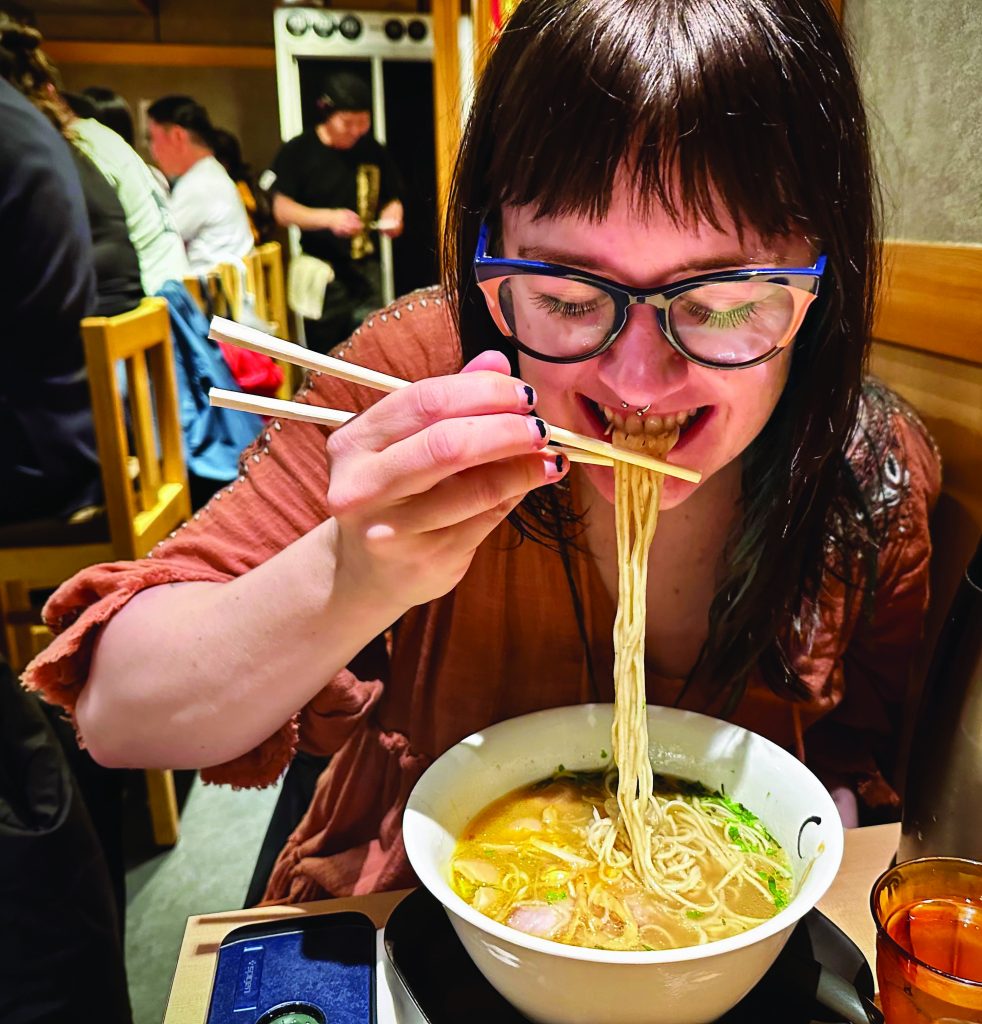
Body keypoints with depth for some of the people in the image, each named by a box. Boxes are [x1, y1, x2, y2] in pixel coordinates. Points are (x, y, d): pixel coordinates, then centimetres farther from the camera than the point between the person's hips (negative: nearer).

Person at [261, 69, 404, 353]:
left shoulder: (374, 152, 7)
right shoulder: (297, 152, -3)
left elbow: (391, 199, 18)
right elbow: (282, 210, -9)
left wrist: (392, 215, -6)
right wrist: (329, 217, -25)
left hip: (366, 269, 3)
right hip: (322, 273, -3)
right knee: (325, 356, 5)